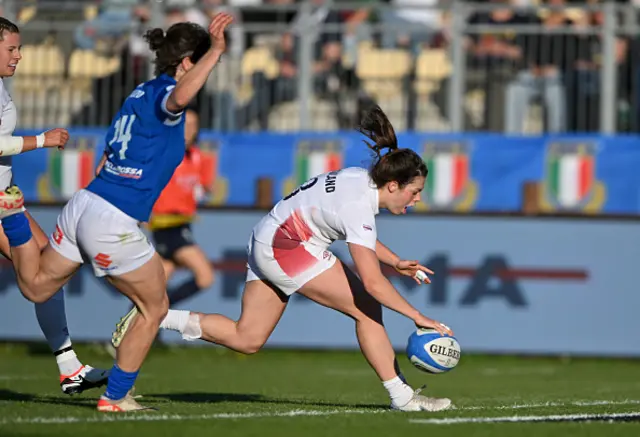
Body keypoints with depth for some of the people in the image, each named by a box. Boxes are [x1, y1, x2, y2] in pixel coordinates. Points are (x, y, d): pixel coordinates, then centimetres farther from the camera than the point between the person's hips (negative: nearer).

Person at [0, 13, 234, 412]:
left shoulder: (140, 94, 14)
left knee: (36, 287, 27)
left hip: (85, 201, 8)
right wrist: (216, 51, -37)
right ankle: (116, 397, 16)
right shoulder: (163, 93, -11)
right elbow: (180, 97, -39)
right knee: (155, 308, 12)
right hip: (115, 224, -8)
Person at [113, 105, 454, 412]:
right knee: (367, 308, -9)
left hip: (265, 246, 10)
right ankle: (401, 396, -4)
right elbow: (372, 281, -28)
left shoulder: (361, 180, 4)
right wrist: (418, 317, -26)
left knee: (245, 339, 9)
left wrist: (396, 262, 14)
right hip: (285, 246, -10)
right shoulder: (358, 205, -23)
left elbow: (359, 235, 24)